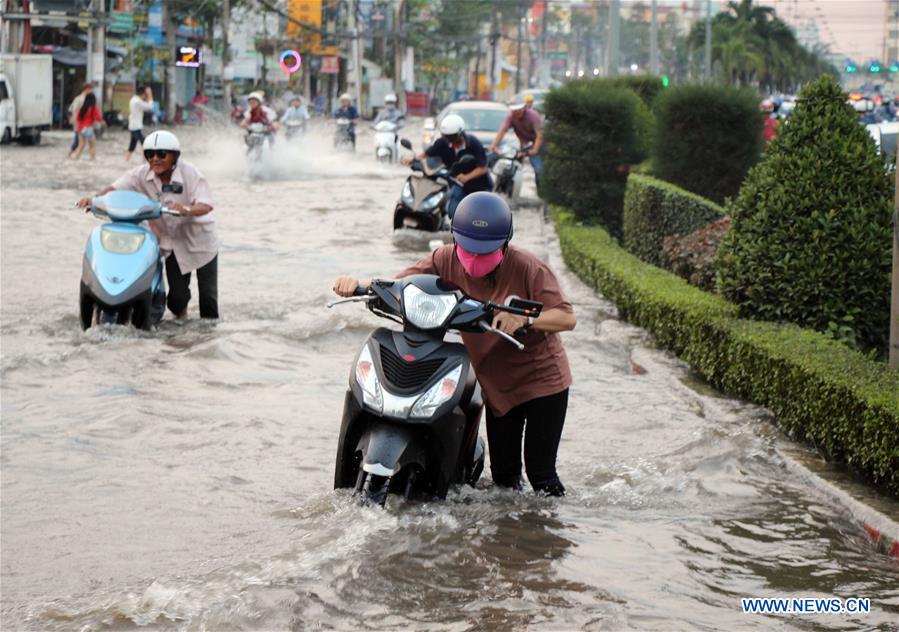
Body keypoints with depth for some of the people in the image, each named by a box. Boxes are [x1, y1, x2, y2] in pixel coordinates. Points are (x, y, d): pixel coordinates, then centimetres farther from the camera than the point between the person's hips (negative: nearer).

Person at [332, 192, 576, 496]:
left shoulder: (527, 268, -21)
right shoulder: (447, 260, -10)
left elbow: (568, 318, -23)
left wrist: (524, 319, -41)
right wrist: (357, 285, -30)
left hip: (543, 380, -4)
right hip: (497, 384, 4)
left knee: (541, 474, -6)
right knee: (503, 477, 10)